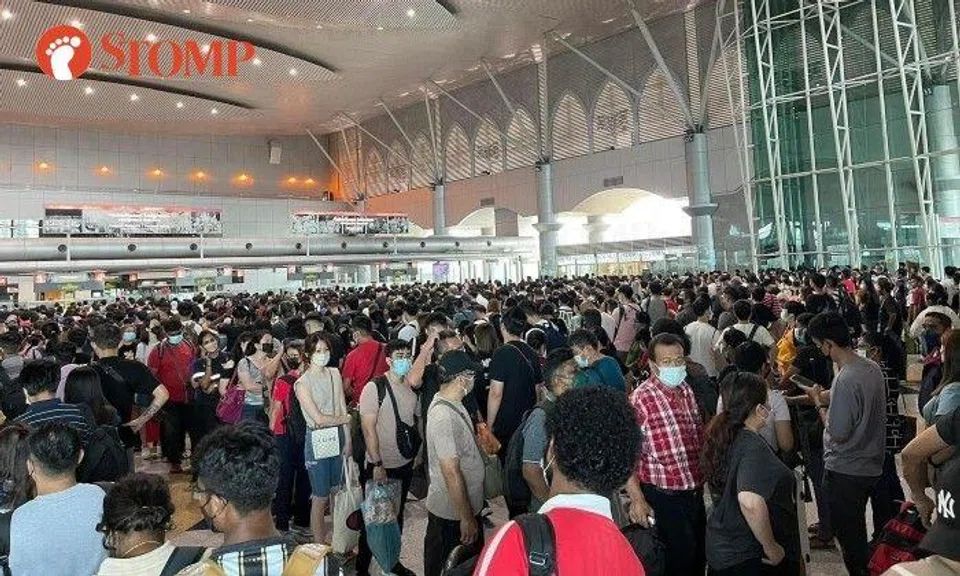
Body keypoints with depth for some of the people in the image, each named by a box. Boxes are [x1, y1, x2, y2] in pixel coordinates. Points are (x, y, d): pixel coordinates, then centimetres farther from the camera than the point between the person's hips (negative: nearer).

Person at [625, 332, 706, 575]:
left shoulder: (686, 391, 4)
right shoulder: (641, 399, -18)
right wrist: (637, 499, -22)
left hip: (695, 491, 7)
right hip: (664, 497, -7)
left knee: (700, 556, 19)